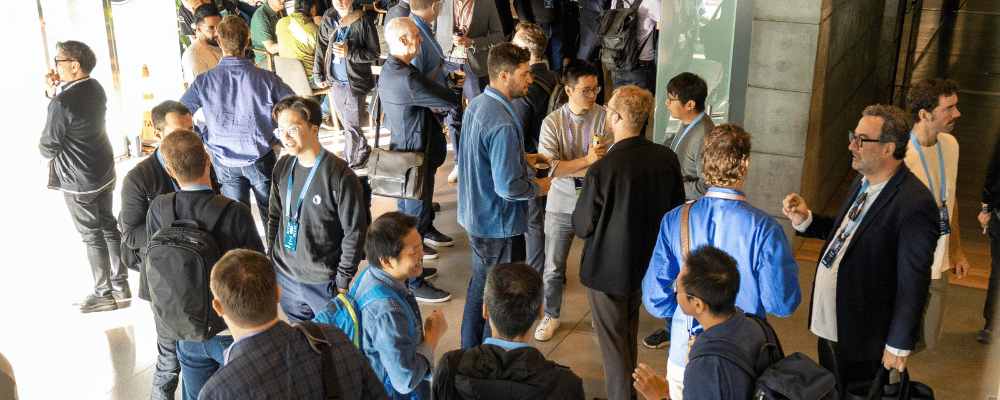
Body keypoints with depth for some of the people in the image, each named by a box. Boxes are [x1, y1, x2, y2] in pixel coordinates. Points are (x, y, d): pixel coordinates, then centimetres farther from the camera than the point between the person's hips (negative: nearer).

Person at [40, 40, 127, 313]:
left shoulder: (64, 102, -25)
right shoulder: (96, 88, 1)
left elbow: (49, 145, -14)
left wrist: (45, 158, 9)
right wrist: (54, 93, -2)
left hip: (77, 181, -8)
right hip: (105, 172, 8)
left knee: (92, 236, 4)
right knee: (108, 226, 17)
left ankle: (103, 294, 15)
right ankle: (121, 283, 28)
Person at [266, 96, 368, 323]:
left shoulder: (340, 176, -18)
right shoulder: (282, 168, 0)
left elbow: (354, 233, -13)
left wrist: (343, 281, -11)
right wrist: (271, 258, 13)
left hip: (323, 281, -5)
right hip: (284, 276, 5)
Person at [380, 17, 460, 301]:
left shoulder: (389, 70, 6)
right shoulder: (407, 79, -28)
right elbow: (451, 100, -25)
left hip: (403, 152, 11)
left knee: (407, 213, 22)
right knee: (415, 219, 2)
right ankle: (413, 284, 14)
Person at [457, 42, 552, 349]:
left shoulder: (475, 106, 3)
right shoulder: (503, 124, -28)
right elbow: (509, 187, -28)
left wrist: (523, 159, 12)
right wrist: (540, 187, -10)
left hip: (474, 217, 10)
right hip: (498, 225, -10)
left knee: (479, 286, 24)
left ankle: (470, 353, 40)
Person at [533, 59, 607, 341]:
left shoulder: (606, 118, -9)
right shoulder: (552, 122, -8)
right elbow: (547, 167, -17)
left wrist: (568, 169, -20)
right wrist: (587, 160, -22)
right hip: (561, 205, 1)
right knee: (553, 267, 12)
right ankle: (551, 316, 33)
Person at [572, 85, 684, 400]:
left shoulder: (601, 170, -28)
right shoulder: (667, 158, -11)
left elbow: (582, 228, -17)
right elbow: (676, 212, 2)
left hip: (608, 269, -6)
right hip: (647, 264, 6)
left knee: (613, 344, 13)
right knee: (630, 336, 27)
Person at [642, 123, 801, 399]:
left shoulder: (674, 221, -11)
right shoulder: (763, 228, -19)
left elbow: (655, 299, -6)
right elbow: (783, 305, -14)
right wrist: (788, 265, 5)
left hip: (683, 356, 2)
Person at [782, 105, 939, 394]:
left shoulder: (916, 205, -24)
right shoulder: (864, 181, 4)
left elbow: (913, 283, -21)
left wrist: (898, 346, -16)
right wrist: (805, 219, 1)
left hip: (862, 338, -8)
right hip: (829, 324, 8)